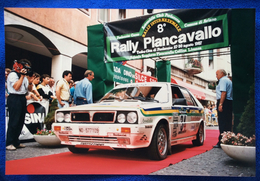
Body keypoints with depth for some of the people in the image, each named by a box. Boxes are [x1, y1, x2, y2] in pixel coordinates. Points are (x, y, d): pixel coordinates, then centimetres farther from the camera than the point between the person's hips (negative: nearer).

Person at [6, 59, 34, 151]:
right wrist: (22, 76, -16)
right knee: (14, 121, -10)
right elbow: (16, 87, -19)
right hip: (14, 99, -9)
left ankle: (16, 142, 17)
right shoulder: (13, 74, -7)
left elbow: (29, 89, 20)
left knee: (20, 121, 9)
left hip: (22, 98, 9)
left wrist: (30, 82, 0)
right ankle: (9, 143, -4)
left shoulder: (24, 76, 18)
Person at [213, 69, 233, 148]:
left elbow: (223, 92, -17)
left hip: (224, 102, -10)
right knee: (228, 123, 10)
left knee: (222, 123, -10)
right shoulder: (229, 80, 24)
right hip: (230, 102, 10)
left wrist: (220, 104, -22)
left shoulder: (223, 80, -6)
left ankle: (221, 143, -10)